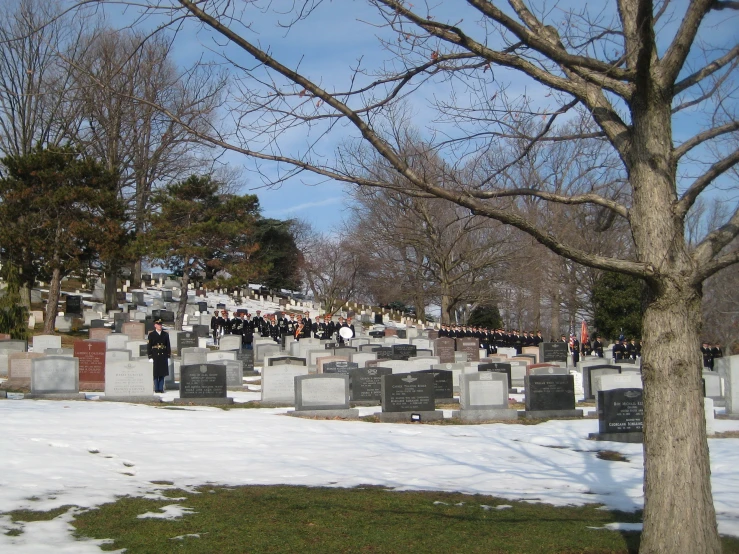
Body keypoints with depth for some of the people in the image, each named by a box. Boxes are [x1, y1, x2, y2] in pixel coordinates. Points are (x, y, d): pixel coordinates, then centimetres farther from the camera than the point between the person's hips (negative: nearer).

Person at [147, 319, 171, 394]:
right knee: (155, 373, -1)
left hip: (163, 356, 2)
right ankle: (156, 389, 4)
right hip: (155, 356, -2)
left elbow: (168, 346, 9)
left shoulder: (165, 334, 9)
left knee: (162, 373, 3)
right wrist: (150, 357, -7)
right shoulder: (151, 335, 2)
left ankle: (161, 388, 7)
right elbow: (149, 346, 0)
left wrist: (169, 356, 4)